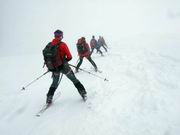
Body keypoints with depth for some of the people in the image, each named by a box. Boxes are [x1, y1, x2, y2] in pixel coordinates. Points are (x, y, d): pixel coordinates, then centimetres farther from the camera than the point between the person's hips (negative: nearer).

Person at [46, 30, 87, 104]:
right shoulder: (62, 44, -13)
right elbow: (69, 57, -12)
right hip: (64, 66, -4)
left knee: (54, 83, 22)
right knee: (74, 80, 10)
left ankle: (49, 98, 20)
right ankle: (83, 93, 11)